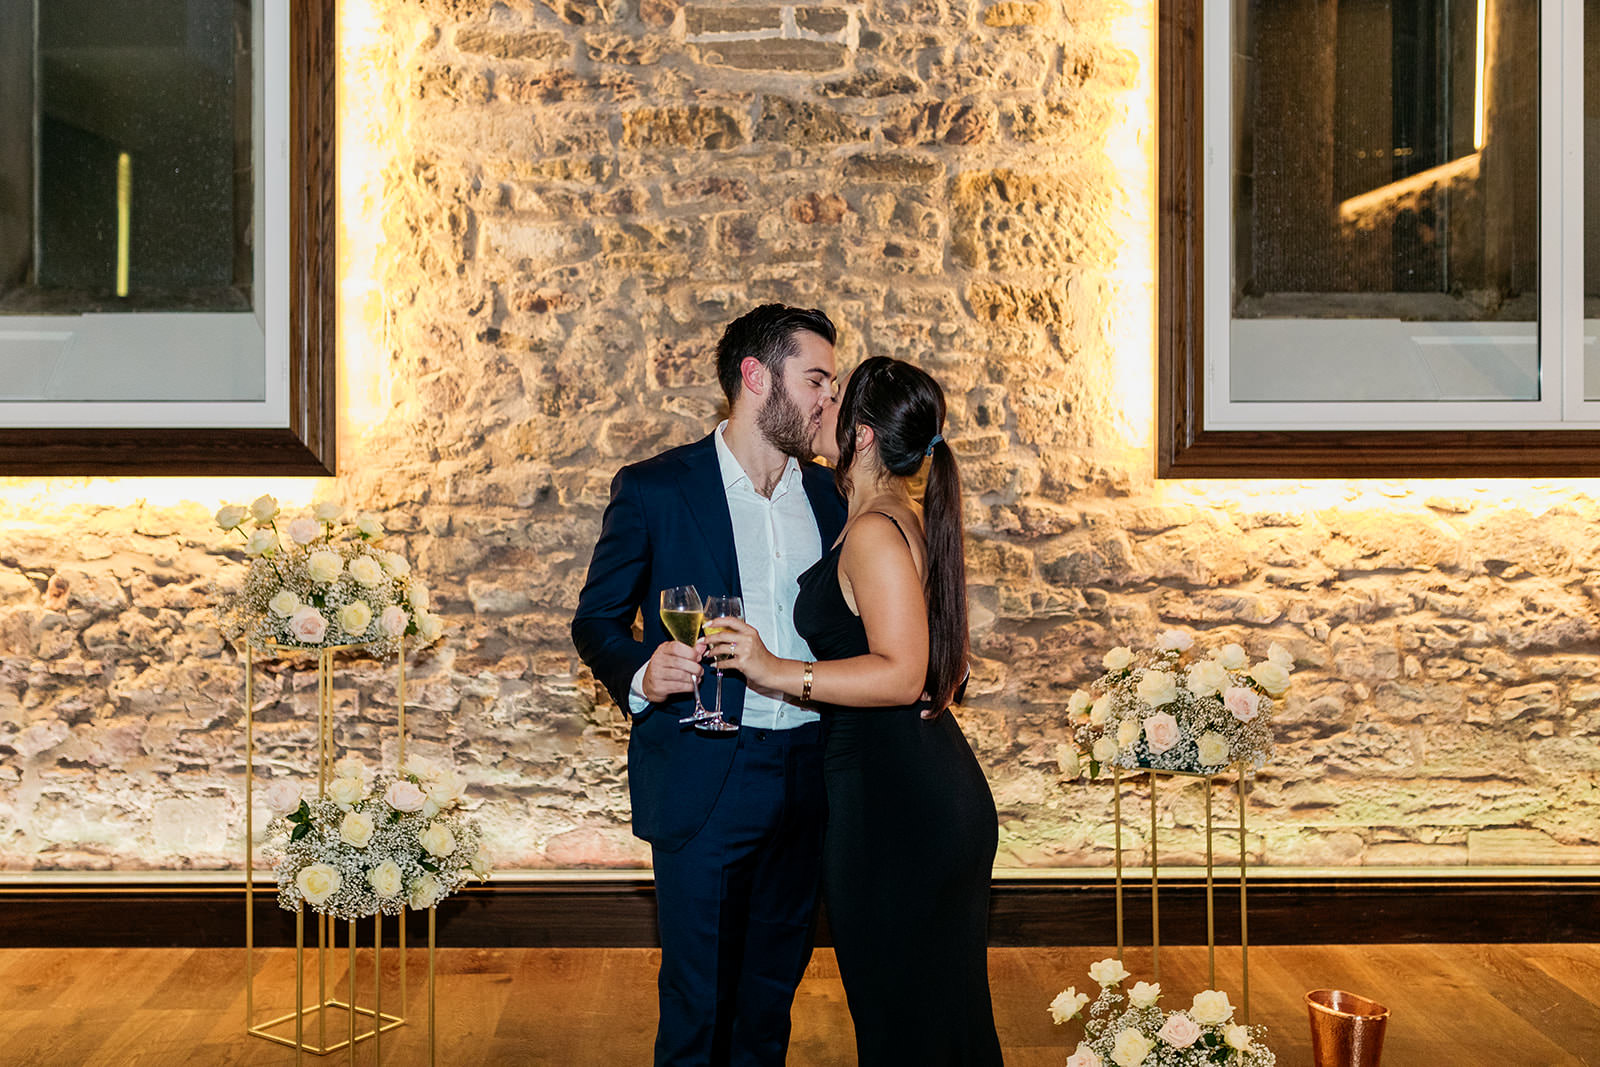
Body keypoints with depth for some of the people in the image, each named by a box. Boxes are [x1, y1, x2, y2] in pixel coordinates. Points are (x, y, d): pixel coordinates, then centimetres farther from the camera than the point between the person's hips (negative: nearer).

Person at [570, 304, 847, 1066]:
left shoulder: (828, 496, 9)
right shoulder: (654, 490, -4)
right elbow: (596, 621, 0)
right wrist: (638, 672, -22)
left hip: (809, 778, 5)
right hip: (704, 781, -4)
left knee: (772, 991, 16)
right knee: (697, 1003, 3)